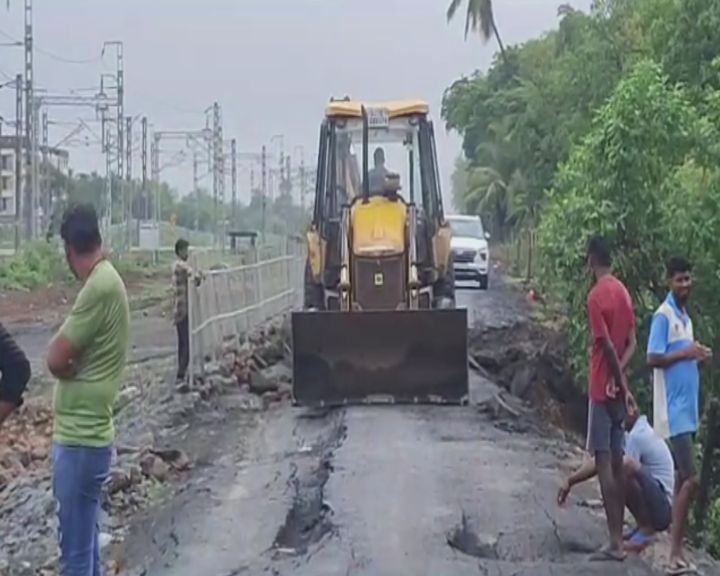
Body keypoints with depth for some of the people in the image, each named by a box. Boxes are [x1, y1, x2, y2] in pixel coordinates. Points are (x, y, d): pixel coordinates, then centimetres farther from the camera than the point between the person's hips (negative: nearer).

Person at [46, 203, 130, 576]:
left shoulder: (100, 287, -19)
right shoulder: (106, 282, 11)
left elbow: (56, 359, -18)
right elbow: (62, 353, 15)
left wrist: (71, 360, 1)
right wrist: (73, 355, -4)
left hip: (80, 439, -10)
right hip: (84, 434, 10)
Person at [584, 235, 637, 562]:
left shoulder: (596, 296, -15)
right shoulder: (623, 292, 10)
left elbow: (607, 346, -19)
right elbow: (631, 343, 8)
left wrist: (619, 382, -10)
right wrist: (618, 379, -4)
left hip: (602, 389, -8)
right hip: (616, 387, 8)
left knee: (603, 462, -7)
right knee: (617, 461, 10)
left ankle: (615, 543, -8)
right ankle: (618, 536, 15)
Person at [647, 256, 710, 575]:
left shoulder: (685, 316, 17)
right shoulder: (663, 316, -11)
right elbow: (653, 359, -17)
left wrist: (697, 356, 0)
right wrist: (685, 352, -22)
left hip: (688, 409, 9)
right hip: (674, 410, -9)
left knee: (683, 479, 13)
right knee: (691, 479, -14)